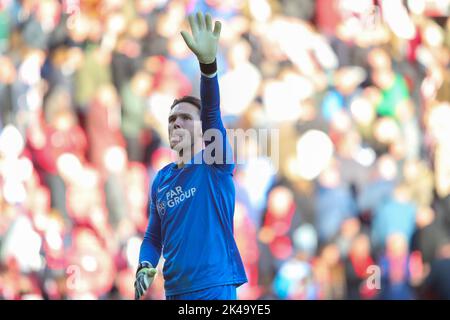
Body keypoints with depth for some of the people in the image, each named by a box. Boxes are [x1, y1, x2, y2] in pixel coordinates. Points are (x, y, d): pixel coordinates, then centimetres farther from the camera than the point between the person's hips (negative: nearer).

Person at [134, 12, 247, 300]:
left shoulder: (214, 164, -1)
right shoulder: (161, 179, 14)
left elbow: (212, 112, -17)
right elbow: (153, 236, 20)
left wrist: (208, 63, -34)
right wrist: (145, 267, -3)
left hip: (214, 288, -6)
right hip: (175, 291, 6)